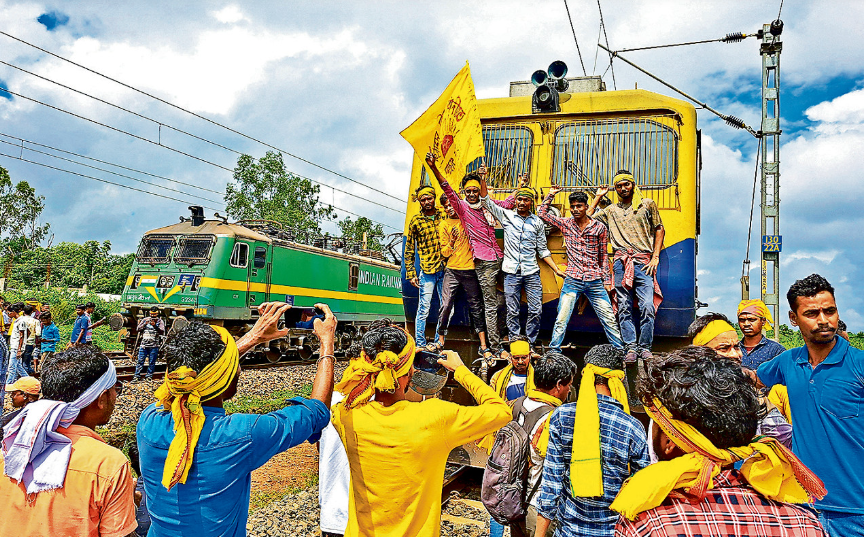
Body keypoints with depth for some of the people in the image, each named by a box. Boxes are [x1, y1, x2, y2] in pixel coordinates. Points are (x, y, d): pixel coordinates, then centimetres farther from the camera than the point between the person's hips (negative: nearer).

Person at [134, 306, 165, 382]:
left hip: (154, 346, -1)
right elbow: (138, 329, 4)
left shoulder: (160, 321, 3)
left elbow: (162, 332, -9)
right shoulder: (145, 320, 9)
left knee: (152, 362, 2)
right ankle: (136, 376, 6)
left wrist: (155, 325, -22)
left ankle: (149, 377, 10)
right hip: (143, 345, 1)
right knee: (140, 361, 0)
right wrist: (145, 324, -12)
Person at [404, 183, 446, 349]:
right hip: (427, 270, -3)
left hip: (446, 268, 3)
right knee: (424, 308, -3)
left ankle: (438, 342, 20)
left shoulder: (444, 216, 7)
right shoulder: (416, 221, 1)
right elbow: (409, 250, 5)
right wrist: (411, 273, -1)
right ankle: (421, 345, 7)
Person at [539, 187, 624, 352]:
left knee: (609, 319, 5)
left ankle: (620, 351, 18)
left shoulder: (599, 227, 4)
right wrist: (551, 195, 4)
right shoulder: (565, 224, 5)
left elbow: (603, 256, 9)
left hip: (595, 281, 0)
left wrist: (607, 280, 7)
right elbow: (542, 213, 8)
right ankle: (554, 351, 12)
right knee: (561, 319, -1)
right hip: (572, 280, 0)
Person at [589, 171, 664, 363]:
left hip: (643, 261, -2)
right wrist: (598, 197, 19)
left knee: (647, 307, -10)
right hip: (621, 262, 2)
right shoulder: (611, 210, 18)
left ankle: (645, 347, 1)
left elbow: (659, 230, 11)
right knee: (624, 308, -1)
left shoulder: (647, 204, 12)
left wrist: (655, 257, 1)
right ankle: (631, 347, 5)